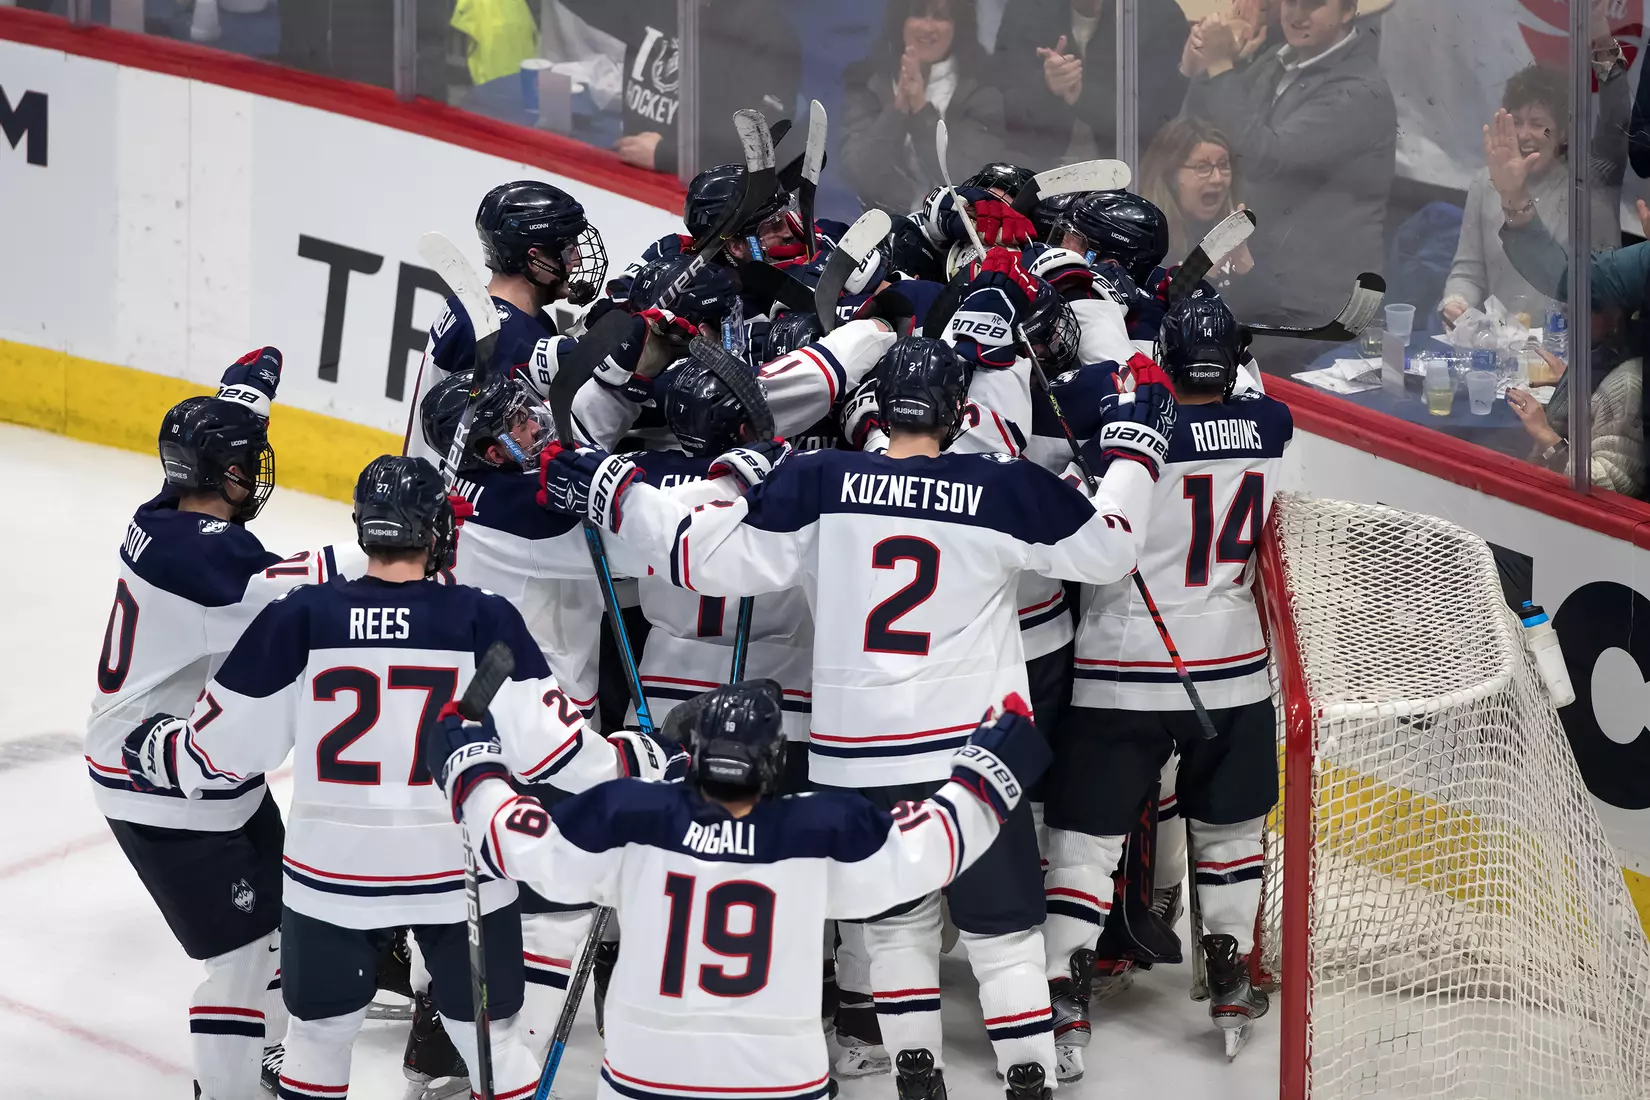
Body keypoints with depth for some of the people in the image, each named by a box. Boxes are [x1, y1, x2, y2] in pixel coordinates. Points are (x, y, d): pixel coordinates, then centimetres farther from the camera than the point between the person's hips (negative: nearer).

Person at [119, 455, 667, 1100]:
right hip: (460, 872, -1)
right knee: (489, 1034, 15)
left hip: (332, 874, 1)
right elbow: (545, 745, -14)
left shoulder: (299, 618, -8)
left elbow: (218, 750, -2)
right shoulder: (485, 621, -10)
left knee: (319, 1030, 21)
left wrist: (150, 746, 18)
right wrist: (639, 760, 2)